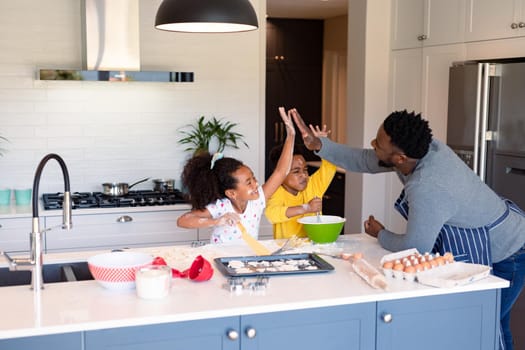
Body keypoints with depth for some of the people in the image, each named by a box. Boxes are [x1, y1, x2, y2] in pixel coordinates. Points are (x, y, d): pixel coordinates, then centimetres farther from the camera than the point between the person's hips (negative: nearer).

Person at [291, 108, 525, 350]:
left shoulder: (427, 188, -37)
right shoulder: (421, 148, -11)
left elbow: (415, 248, -26)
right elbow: (364, 160, 3)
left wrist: (380, 235, -7)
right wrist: (318, 144, -4)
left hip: (505, 257, -9)